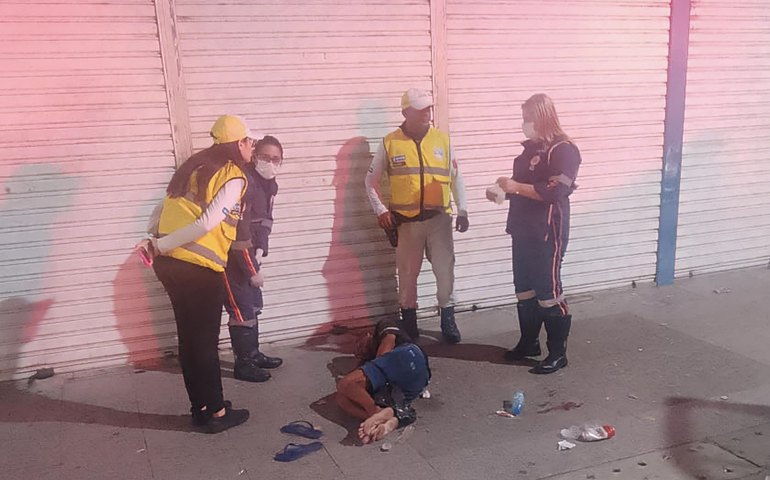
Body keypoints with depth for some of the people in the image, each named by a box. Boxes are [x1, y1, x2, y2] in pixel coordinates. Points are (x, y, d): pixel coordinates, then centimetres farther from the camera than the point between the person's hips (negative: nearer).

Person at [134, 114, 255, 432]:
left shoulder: (194, 166, 16)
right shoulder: (233, 177, -7)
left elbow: (164, 208, 11)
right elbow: (207, 223, -18)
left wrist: (156, 241, 2)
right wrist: (159, 246, -13)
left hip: (169, 262, 7)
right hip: (200, 267, -7)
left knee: (189, 336, 16)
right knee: (205, 340, 4)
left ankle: (200, 407, 27)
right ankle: (216, 413, 17)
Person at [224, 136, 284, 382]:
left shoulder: (269, 184, 6)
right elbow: (238, 229, -27)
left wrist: (260, 250, -2)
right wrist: (252, 270, -23)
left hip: (246, 250, 9)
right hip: (228, 252, -9)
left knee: (254, 303, 16)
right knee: (241, 307, -5)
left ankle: (253, 353, 30)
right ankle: (243, 364, 7)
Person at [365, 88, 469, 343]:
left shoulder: (442, 139, 3)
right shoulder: (390, 142, -2)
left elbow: (456, 177, 9)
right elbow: (371, 180, 5)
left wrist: (462, 210, 3)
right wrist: (380, 210, -5)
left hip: (439, 218, 1)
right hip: (406, 220, -1)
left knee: (445, 270, 1)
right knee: (407, 273, 8)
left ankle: (448, 319, 18)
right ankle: (409, 322, 22)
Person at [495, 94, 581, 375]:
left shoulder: (563, 150, -13)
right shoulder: (530, 148, 12)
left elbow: (554, 192, -24)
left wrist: (515, 186, -23)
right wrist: (504, 192, 4)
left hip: (548, 232, -8)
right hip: (523, 230, 8)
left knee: (548, 291, -2)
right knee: (524, 289, 15)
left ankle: (558, 353, 10)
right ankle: (528, 342, 29)